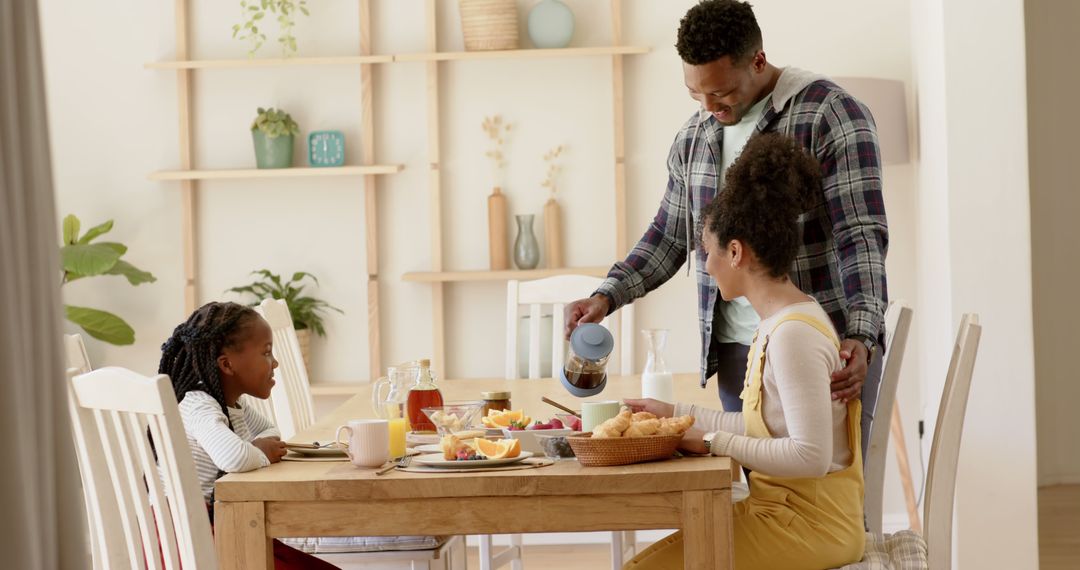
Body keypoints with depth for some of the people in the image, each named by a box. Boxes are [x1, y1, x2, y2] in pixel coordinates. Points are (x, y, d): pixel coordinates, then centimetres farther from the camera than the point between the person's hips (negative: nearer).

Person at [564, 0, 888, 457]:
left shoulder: (830, 114, -9)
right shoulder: (693, 136, 11)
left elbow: (862, 236, -14)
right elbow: (669, 235, 20)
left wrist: (860, 337, -27)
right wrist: (606, 297, 4)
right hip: (737, 350, 5)